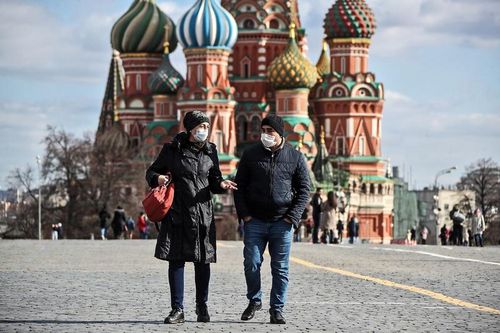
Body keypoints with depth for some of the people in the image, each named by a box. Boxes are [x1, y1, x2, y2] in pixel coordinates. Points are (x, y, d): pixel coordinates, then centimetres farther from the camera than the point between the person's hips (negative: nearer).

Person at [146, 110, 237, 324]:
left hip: (203, 213, 2)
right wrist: (158, 178, -14)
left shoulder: (210, 151, 8)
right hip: (177, 213, -2)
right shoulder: (172, 150, 0)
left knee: (203, 261, 5)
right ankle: (177, 309, 3)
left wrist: (221, 184, -7)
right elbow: (151, 172, 8)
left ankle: (202, 307, 19)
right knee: (176, 260, -3)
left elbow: (213, 180, 15)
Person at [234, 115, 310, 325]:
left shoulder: (295, 157, 3)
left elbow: (304, 189, 5)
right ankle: (254, 301, 20)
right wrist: (244, 214, -2)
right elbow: (239, 186, 8)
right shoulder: (251, 154, 5)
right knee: (251, 264, -1)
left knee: (280, 268, 2)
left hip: (282, 222, -1)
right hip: (255, 221, 1)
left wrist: (292, 217, -6)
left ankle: (277, 310, 9)